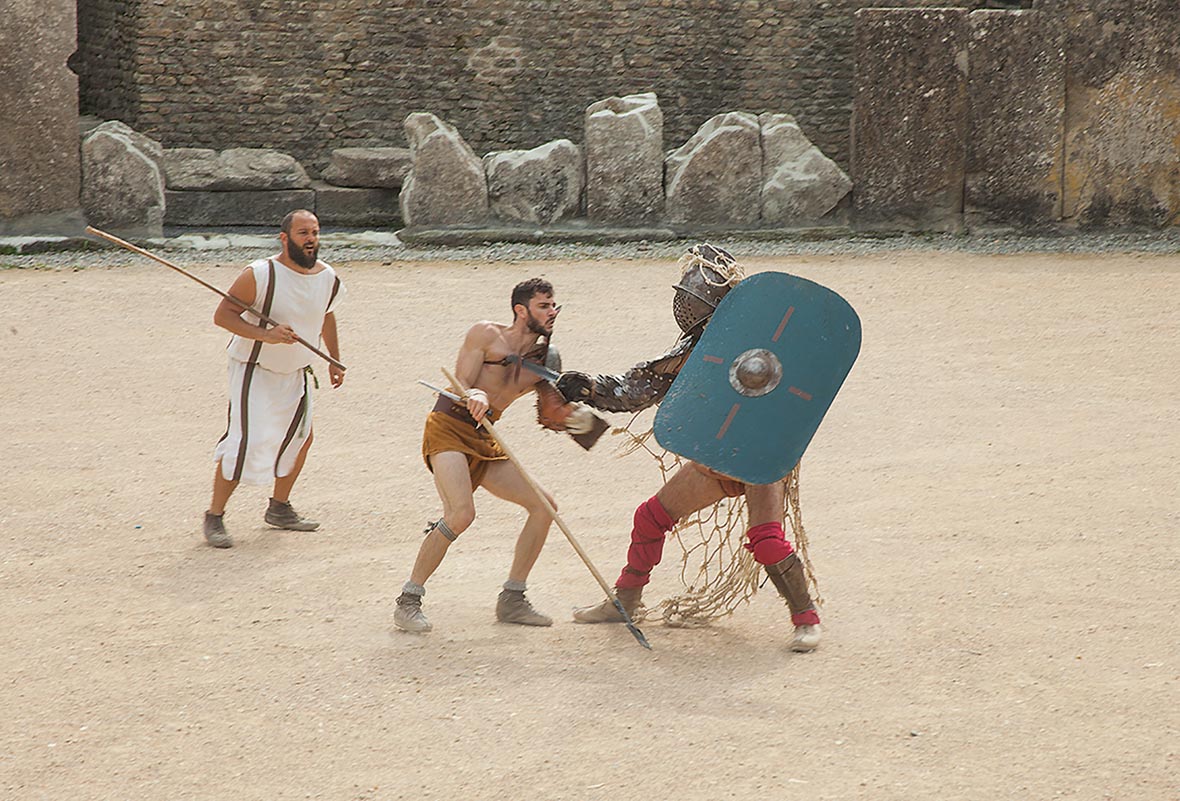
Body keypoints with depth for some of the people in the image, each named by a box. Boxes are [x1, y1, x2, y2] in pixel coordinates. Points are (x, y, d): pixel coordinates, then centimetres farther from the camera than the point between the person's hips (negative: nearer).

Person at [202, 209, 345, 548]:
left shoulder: (328, 278, -2)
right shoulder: (260, 275, -22)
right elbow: (222, 314, -21)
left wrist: (335, 361, 23)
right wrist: (265, 334, -33)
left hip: (295, 373, 7)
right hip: (253, 370, -7)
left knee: (300, 438, 14)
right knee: (245, 441, -15)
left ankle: (279, 508, 33)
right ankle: (214, 517, -3)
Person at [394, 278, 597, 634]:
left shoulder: (543, 360, 10)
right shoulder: (486, 334, -6)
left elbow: (549, 414, 11)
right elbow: (459, 388, -11)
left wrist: (576, 418, -9)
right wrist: (476, 398, -33)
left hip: (484, 443, 7)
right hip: (448, 430, -7)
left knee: (543, 505, 1)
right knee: (461, 512, -27)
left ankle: (511, 600, 11)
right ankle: (408, 601, -18)